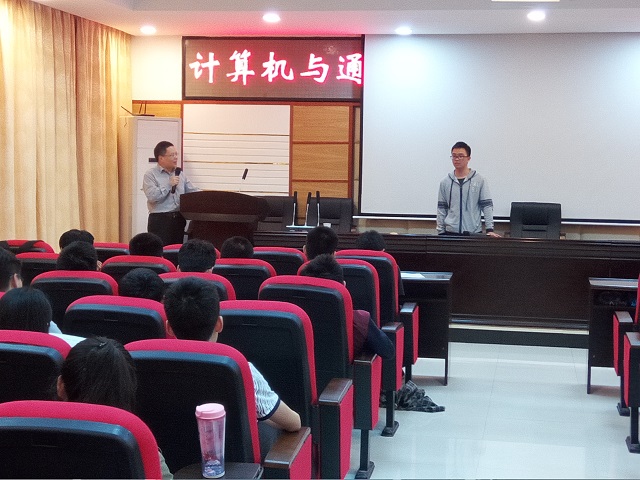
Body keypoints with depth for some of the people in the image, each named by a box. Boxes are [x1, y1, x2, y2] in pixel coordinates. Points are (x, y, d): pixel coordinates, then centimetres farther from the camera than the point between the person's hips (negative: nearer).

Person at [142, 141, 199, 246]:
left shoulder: (180, 174, 16)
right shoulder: (151, 174, -2)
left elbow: (194, 192, 14)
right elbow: (151, 196, -16)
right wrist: (169, 185, -12)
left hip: (179, 220, 6)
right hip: (159, 220, -6)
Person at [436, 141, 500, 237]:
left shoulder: (480, 181, 1)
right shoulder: (445, 182, 7)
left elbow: (487, 206, -1)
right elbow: (441, 209, 8)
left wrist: (489, 229, -10)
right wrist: (440, 232, 3)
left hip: (474, 233, -2)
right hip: (451, 232, 2)